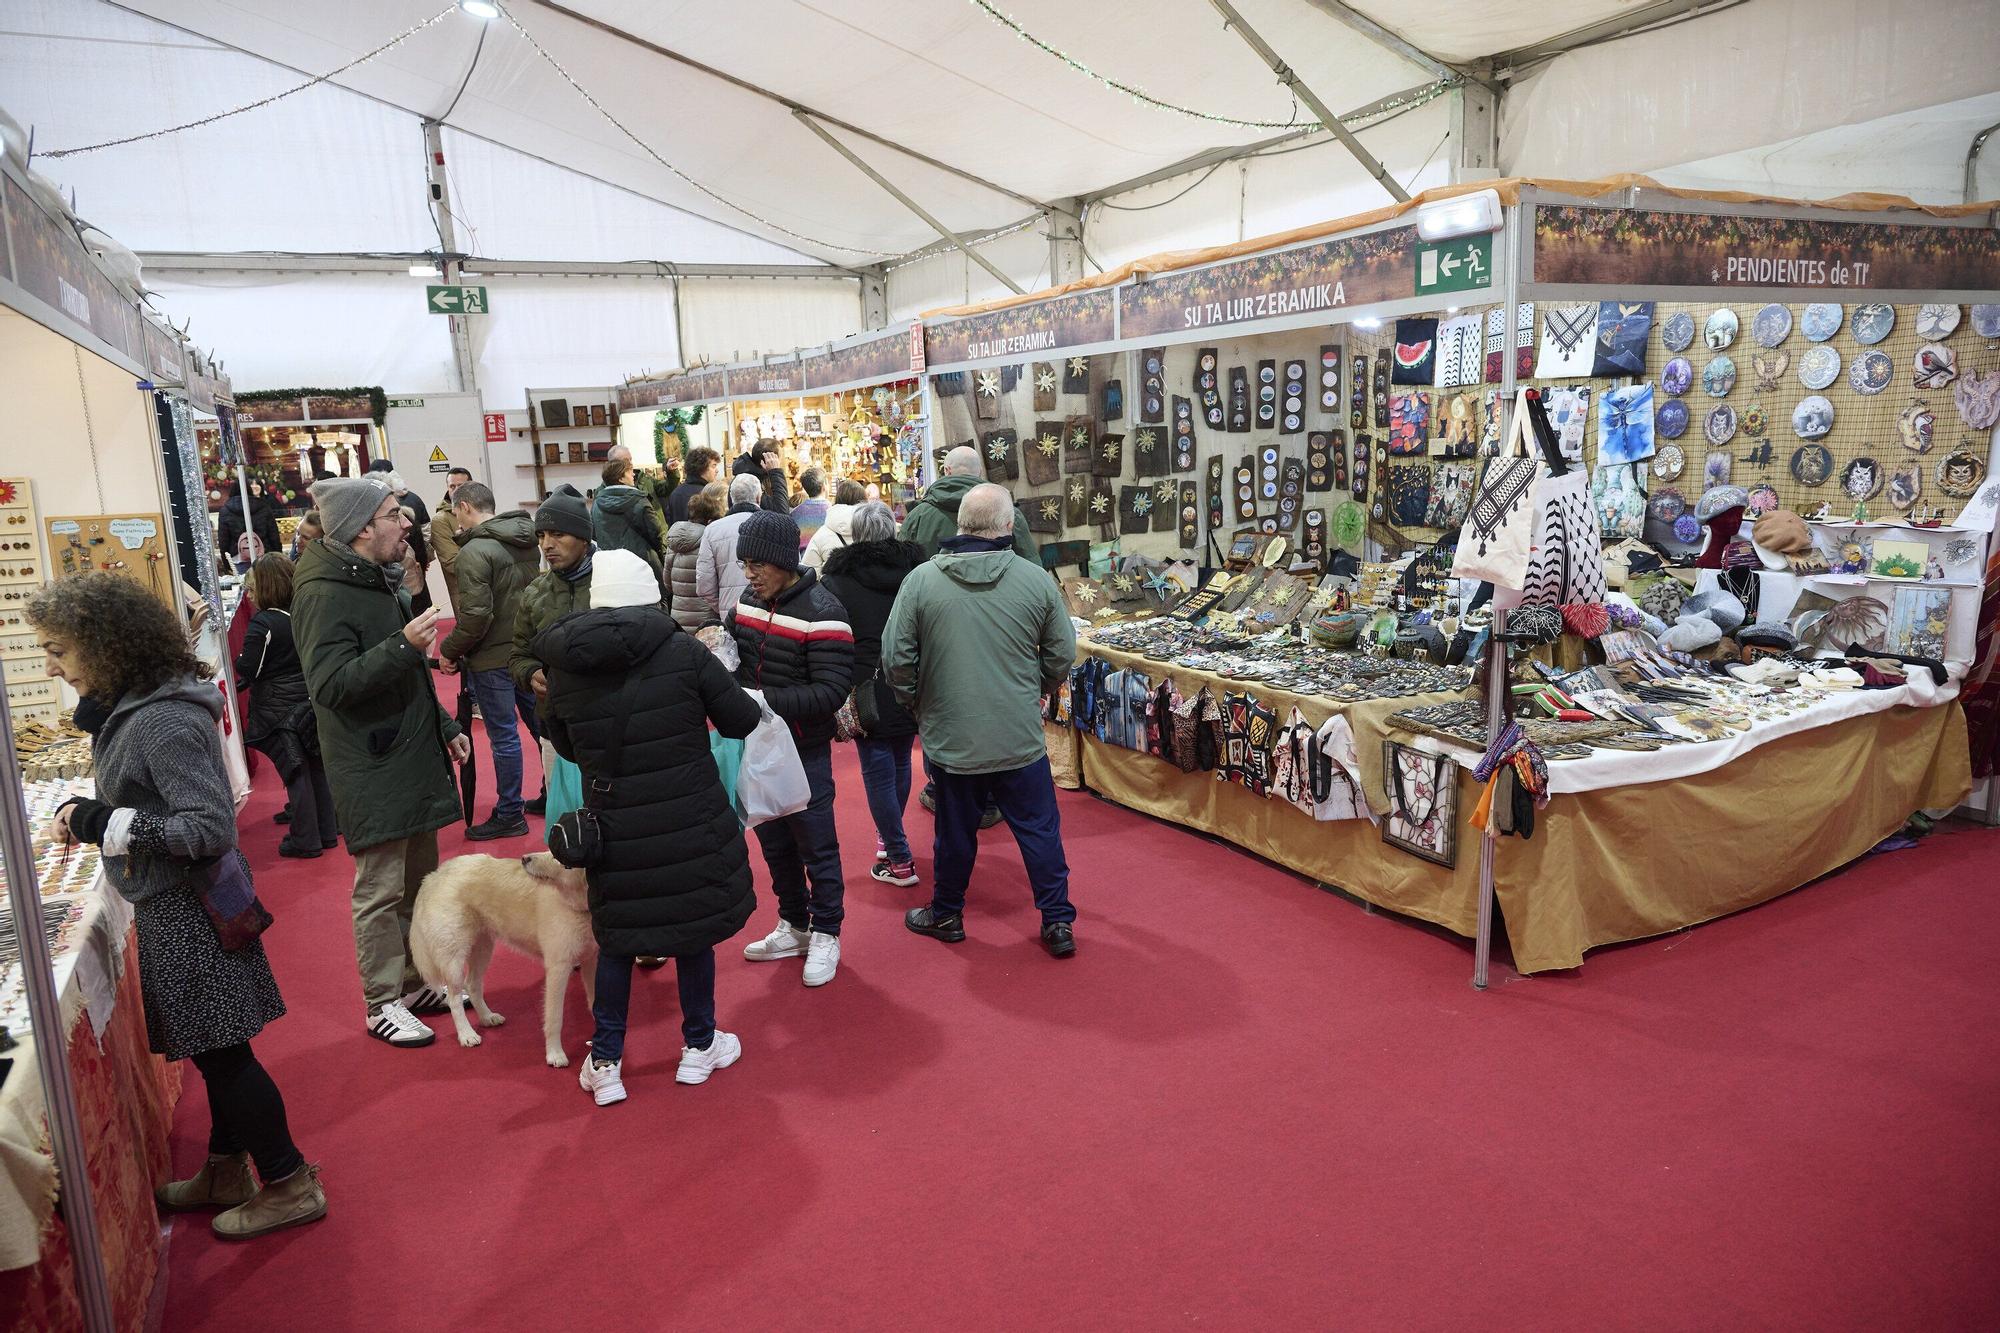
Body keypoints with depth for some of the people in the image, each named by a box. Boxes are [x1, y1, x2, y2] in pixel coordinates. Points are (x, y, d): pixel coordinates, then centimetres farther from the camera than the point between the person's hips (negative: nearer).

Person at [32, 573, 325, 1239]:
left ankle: (289, 1184, 16)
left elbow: (211, 828, -26)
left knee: (219, 1051, 3)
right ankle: (226, 1171, 36)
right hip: (172, 909, 9)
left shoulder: (163, 721, -24)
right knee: (215, 1049, 20)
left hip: (188, 911, -9)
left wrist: (104, 823, -23)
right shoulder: (131, 708, 6)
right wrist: (88, 813, 1)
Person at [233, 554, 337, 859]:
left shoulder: (262, 623, -17)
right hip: (309, 703, 6)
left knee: (294, 773, 0)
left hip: (278, 708, -6)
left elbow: (247, 670, -15)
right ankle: (327, 831, 22)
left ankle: (306, 840, 8)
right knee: (316, 767, 14)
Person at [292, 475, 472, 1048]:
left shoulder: (379, 581, 16)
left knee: (420, 881, 16)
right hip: (373, 772, -9)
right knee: (380, 891, 0)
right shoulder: (325, 595, -16)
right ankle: (382, 1004, 13)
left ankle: (416, 983, 29)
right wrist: (402, 646, -33)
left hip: (414, 761, 9)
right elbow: (329, 684, -25)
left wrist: (445, 727, 22)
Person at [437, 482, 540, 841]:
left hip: (492, 659, -7)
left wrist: (450, 650, -7)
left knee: (503, 737, 2)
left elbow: (476, 615, -21)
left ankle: (509, 814, 11)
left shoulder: (475, 551, -17)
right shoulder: (526, 542, 5)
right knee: (541, 724, 17)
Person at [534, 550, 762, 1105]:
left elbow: (564, 745, 10)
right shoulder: (683, 650, -14)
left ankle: (605, 1062, 25)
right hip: (692, 822, -2)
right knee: (693, 924, 15)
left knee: (616, 937, 18)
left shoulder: (564, 667, -4)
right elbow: (742, 721, -7)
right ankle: (699, 1045, 31)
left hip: (614, 825, 2)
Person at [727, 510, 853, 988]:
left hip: (804, 751, -7)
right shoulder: (748, 602, 4)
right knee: (773, 840, 17)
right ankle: (794, 927, 33)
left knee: (815, 843, 5)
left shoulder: (821, 613, -19)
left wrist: (765, 699, -29)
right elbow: (732, 656, 18)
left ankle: (826, 935, 21)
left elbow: (831, 692, -23)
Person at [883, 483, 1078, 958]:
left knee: (956, 831, 16)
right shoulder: (1036, 580, -8)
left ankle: (946, 915, 34)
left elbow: (896, 660, -7)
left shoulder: (921, 580, -11)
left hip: (950, 737, 0)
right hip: (1021, 738, 0)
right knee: (1040, 829, 13)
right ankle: (1058, 923, 21)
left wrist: (920, 704, 10)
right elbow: (1062, 656, -1)